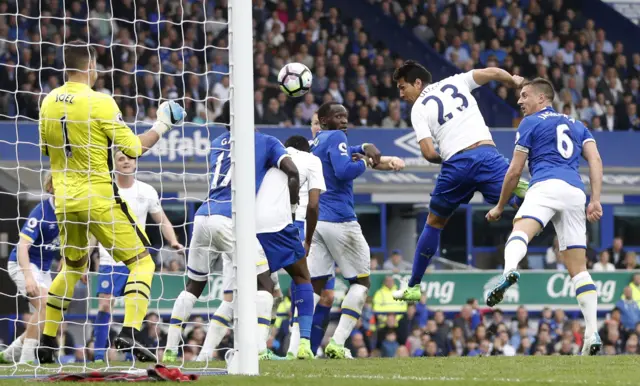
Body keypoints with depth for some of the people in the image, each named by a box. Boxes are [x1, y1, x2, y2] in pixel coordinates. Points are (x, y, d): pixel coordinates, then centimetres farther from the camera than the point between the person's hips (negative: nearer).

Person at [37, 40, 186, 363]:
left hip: (64, 199, 7)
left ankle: (47, 341, 22)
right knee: (142, 262, 0)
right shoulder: (100, 102, -15)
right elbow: (133, 148, -12)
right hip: (98, 197, -7)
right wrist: (161, 126, 3)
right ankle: (129, 334, -17)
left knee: (72, 267, 24)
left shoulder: (49, 102, 4)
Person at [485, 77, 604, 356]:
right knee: (578, 268, 8)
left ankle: (510, 271, -65)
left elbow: (515, 171, 12)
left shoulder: (530, 123, 14)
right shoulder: (576, 125, 29)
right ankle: (592, 334, -3)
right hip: (576, 192, 5)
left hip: (547, 185, -5)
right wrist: (596, 200, 7)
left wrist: (500, 207, 23)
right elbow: (595, 160, 14)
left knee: (520, 230, -29)